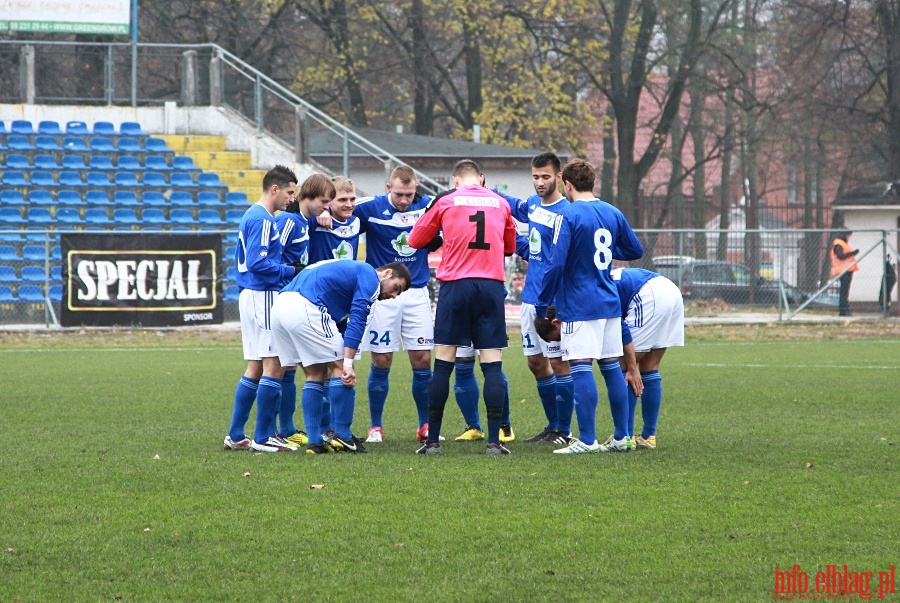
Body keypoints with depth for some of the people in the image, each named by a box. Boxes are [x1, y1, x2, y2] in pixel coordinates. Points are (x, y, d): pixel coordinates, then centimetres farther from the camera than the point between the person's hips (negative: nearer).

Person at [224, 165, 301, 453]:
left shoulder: (253, 216, 17)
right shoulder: (263, 220, -14)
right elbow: (258, 263, -22)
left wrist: (288, 270, 14)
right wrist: (291, 271, -14)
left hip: (251, 296, 10)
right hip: (263, 296, -10)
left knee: (255, 368, 13)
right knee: (273, 365, -8)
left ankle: (235, 435, 13)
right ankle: (263, 437, -7)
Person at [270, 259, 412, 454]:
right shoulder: (370, 276, 3)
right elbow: (357, 320, -7)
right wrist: (348, 364, -11)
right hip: (304, 308, -9)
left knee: (316, 373, 17)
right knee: (339, 368, 1)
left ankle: (314, 441, 12)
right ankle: (343, 436, 3)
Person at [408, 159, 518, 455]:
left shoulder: (445, 201, 4)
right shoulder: (500, 203, 11)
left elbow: (415, 241, 14)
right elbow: (510, 247, 25)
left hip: (455, 284, -1)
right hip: (492, 285, 1)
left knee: (443, 364, 4)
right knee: (492, 364, 1)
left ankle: (432, 440, 4)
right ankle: (494, 440, -5)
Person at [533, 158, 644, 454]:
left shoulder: (568, 216, -12)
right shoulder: (613, 213, 8)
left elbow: (556, 264, -16)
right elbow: (635, 250, 20)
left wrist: (542, 306, -8)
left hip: (579, 305, -7)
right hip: (610, 304, 7)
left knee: (581, 368, -7)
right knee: (612, 366, 12)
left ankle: (587, 439, -9)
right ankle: (622, 437, 14)